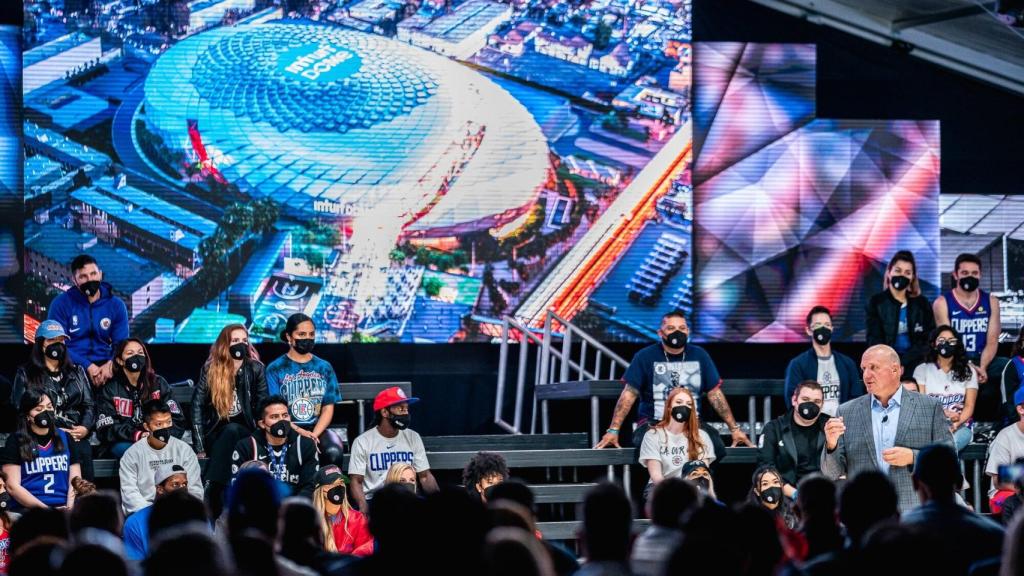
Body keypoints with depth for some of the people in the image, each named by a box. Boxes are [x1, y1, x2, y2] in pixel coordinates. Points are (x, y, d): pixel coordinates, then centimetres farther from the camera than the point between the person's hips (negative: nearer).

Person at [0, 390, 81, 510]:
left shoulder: (64, 438, 16)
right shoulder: (16, 441, 6)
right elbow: (13, 486, -1)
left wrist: (69, 508, -7)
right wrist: (45, 509, -10)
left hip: (62, 509, 3)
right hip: (27, 510, -3)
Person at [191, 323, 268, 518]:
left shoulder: (255, 369, 2)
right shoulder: (210, 369, 0)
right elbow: (197, 405, -4)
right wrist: (199, 447, -12)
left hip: (245, 433, 0)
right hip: (215, 434, 0)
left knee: (231, 431, -35)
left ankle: (210, 493, -45)